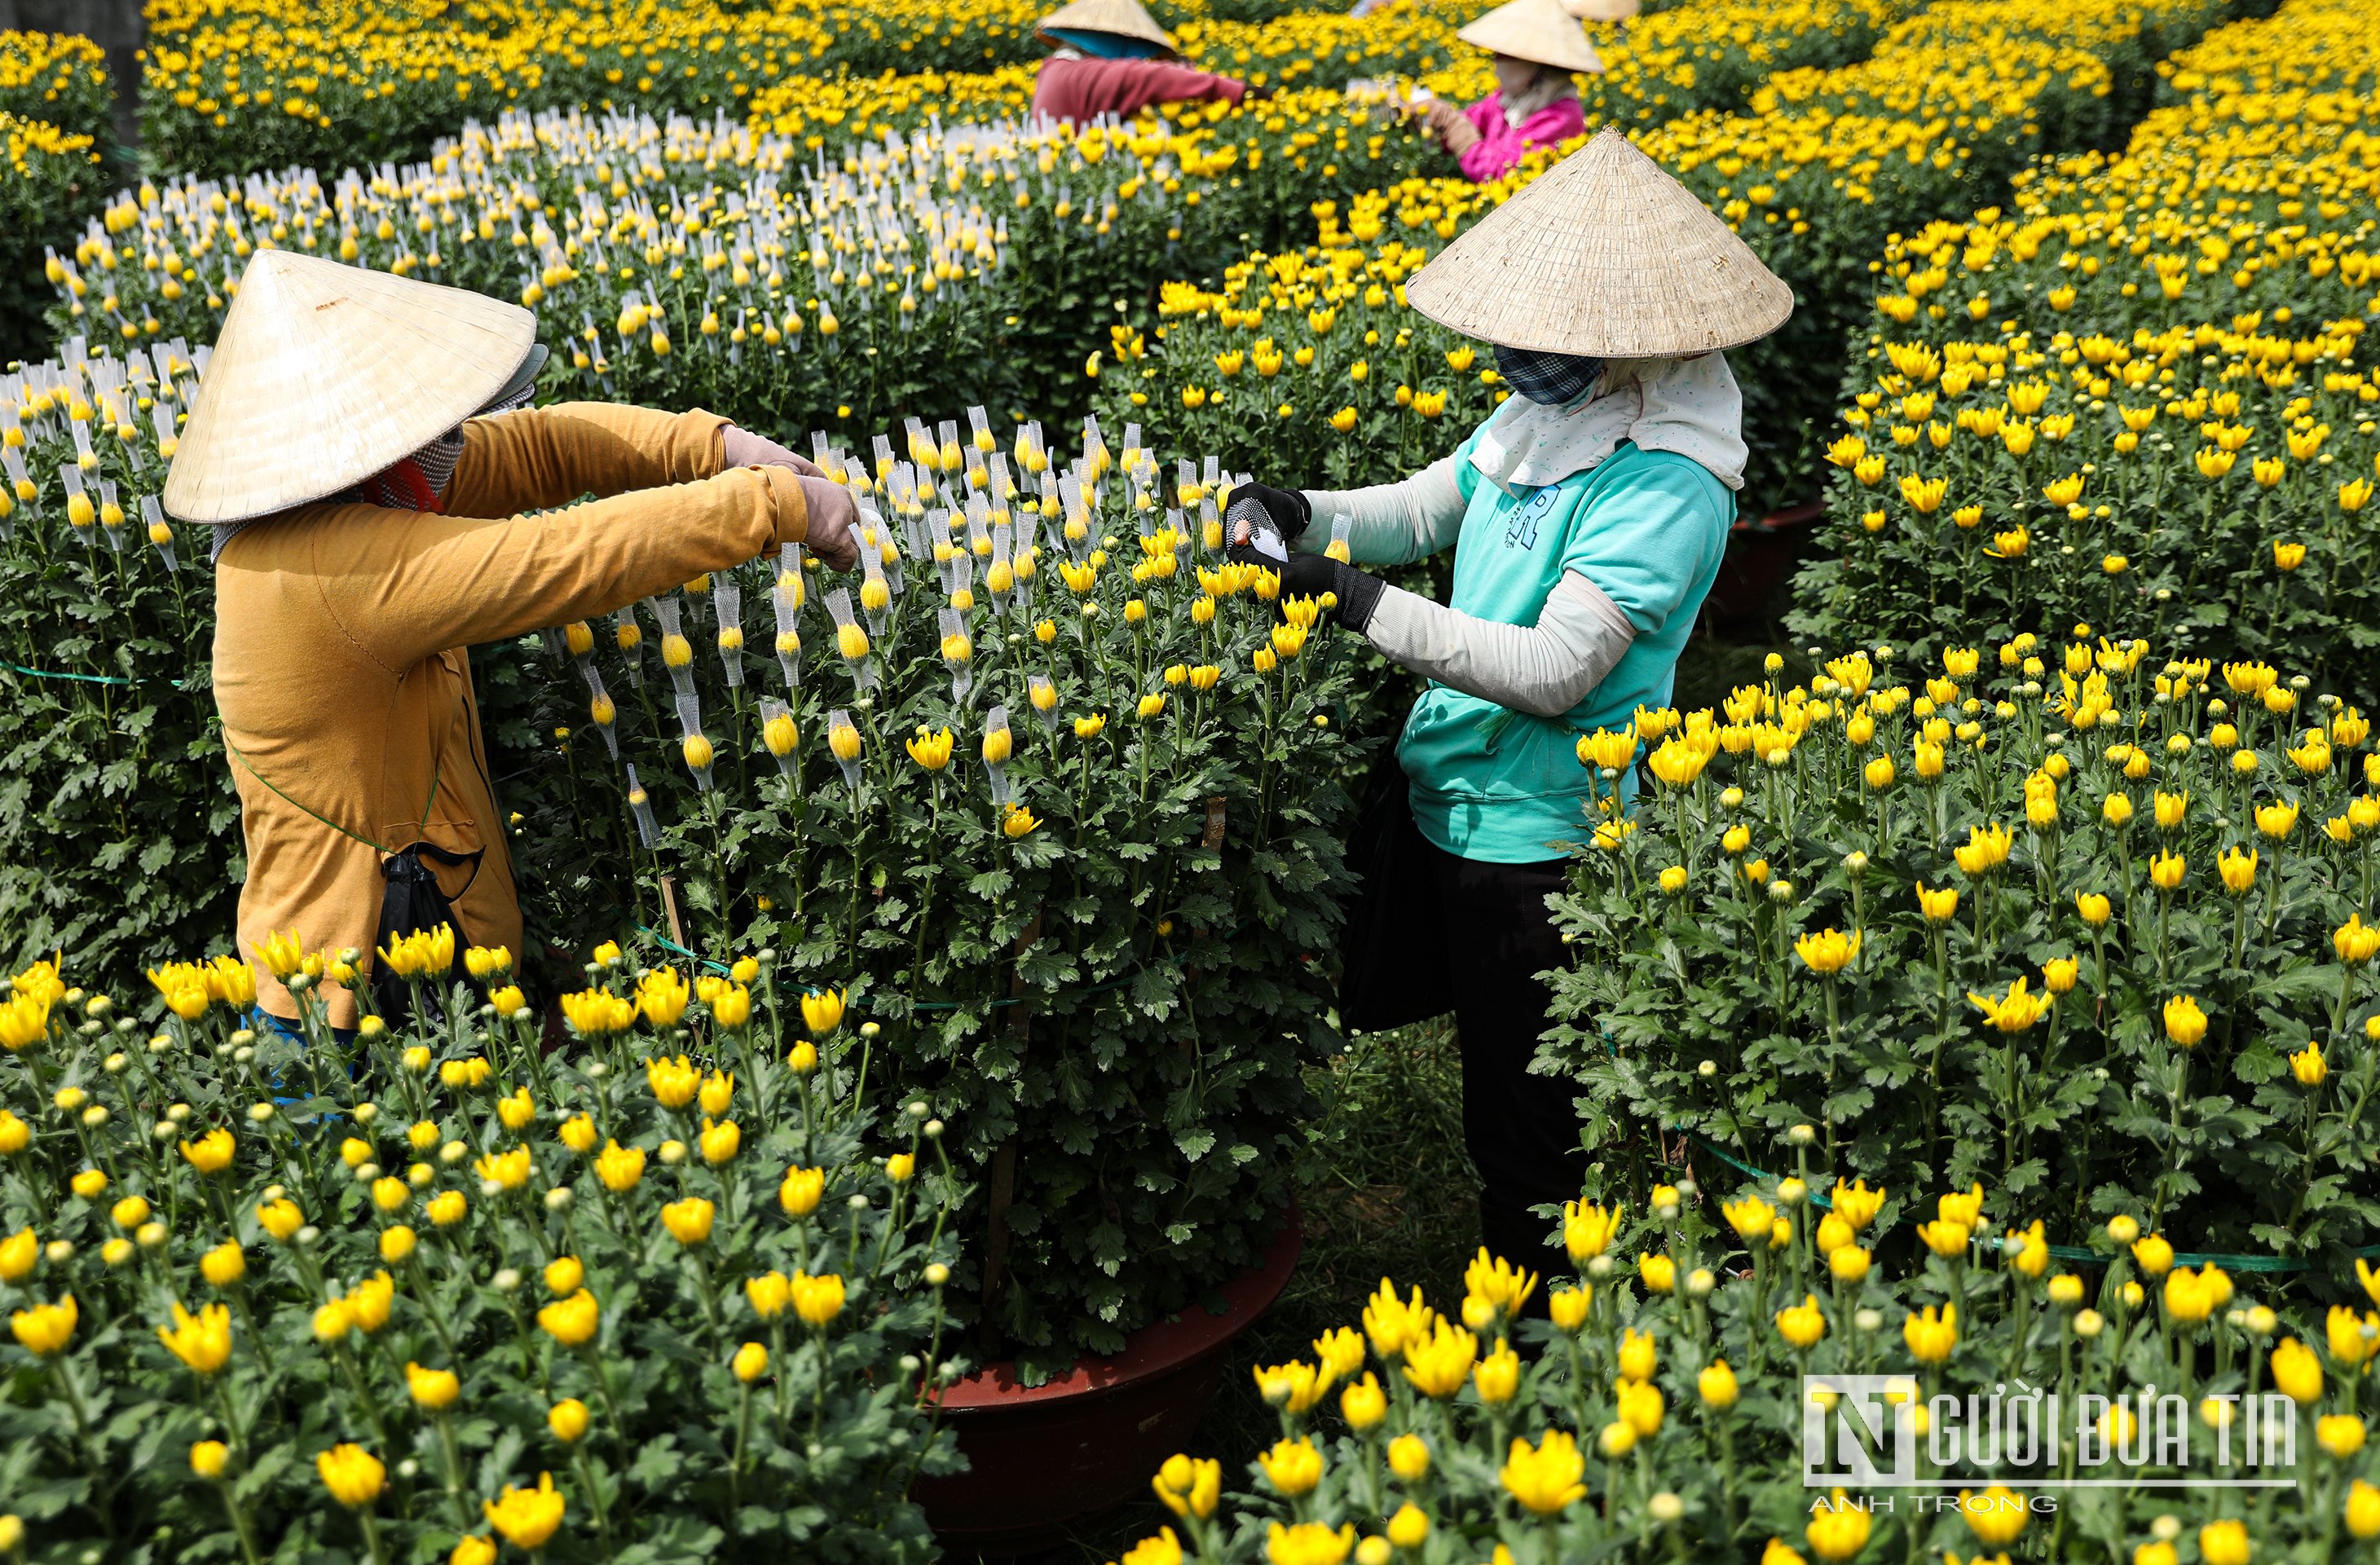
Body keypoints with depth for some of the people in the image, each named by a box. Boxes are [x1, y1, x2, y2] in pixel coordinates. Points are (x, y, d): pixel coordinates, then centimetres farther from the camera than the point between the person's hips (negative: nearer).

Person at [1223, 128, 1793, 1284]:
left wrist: (1363, 605, -31)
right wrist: (1303, 516, -8)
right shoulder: (1545, 413, 1)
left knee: (1522, 1119, 11)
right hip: (1440, 786, 8)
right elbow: (1424, 507, 12)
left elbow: (1556, 670, -29)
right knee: (1369, 1002, 21)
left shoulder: (1665, 484, -24)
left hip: (1535, 837, -8)